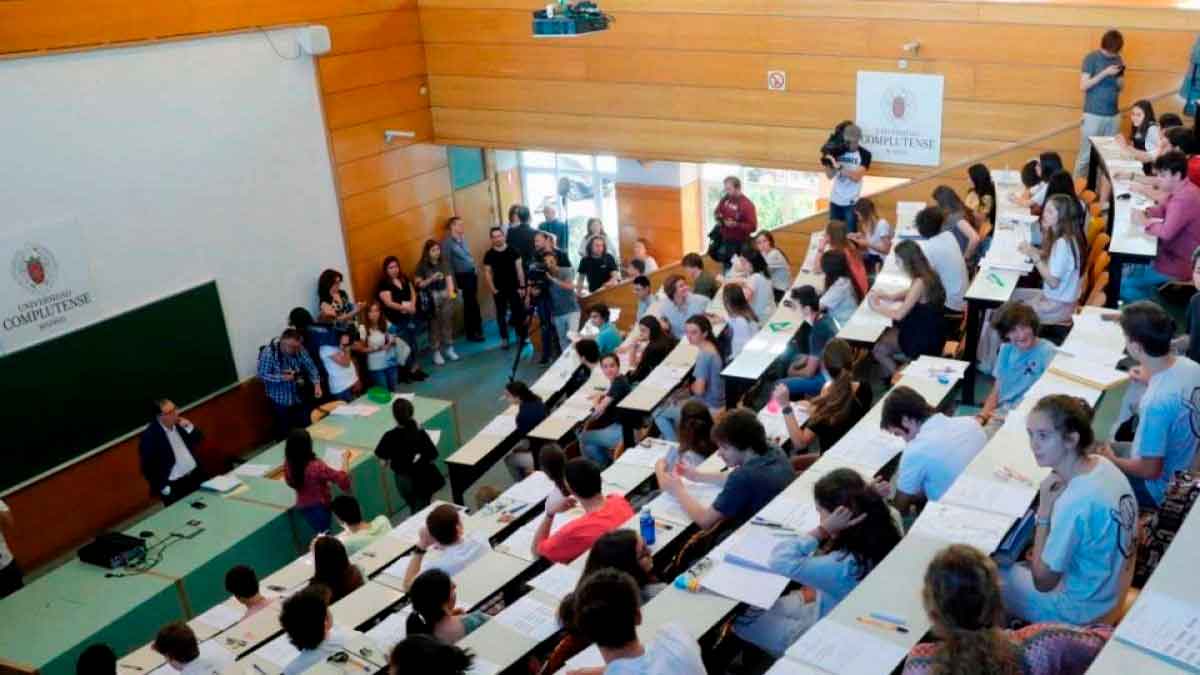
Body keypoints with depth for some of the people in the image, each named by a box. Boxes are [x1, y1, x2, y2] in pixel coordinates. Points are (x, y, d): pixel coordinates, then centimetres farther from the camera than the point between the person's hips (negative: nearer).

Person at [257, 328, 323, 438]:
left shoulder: (299, 350, -8)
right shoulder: (268, 353, -21)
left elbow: (311, 367, -3)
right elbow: (262, 375, -19)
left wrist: (316, 384, -17)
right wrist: (282, 378, -29)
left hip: (300, 398, 4)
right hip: (280, 401, -4)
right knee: (284, 432, 7)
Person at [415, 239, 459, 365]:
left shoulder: (444, 263, 5)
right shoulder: (422, 266, -3)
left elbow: (449, 278, -3)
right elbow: (419, 285, -5)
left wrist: (451, 292, -19)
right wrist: (431, 279, -18)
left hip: (445, 295, 3)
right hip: (431, 298, -3)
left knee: (447, 322, 7)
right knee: (434, 325, -1)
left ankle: (449, 349, 21)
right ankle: (436, 353, 7)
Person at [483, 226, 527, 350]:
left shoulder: (513, 250, -1)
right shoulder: (489, 254, -3)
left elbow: (519, 268, 1)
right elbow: (487, 273, -1)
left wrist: (522, 286, -4)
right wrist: (493, 289, -8)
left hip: (514, 288, 0)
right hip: (499, 290, 0)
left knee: (518, 312, 3)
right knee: (501, 314, 6)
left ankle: (521, 336, 16)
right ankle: (504, 338, 14)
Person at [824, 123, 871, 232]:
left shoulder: (864, 154, -9)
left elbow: (856, 177, -20)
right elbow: (830, 176, 4)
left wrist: (838, 166, -29)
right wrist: (827, 163, -15)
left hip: (851, 202, -4)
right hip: (835, 201, 4)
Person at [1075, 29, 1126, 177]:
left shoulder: (1118, 59, 9)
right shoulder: (1091, 58, -6)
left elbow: (1121, 88, 14)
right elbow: (1083, 86, -13)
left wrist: (1120, 75, -7)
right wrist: (1105, 73, -19)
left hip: (1113, 115, 5)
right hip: (1093, 115, -4)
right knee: (1086, 155, -3)